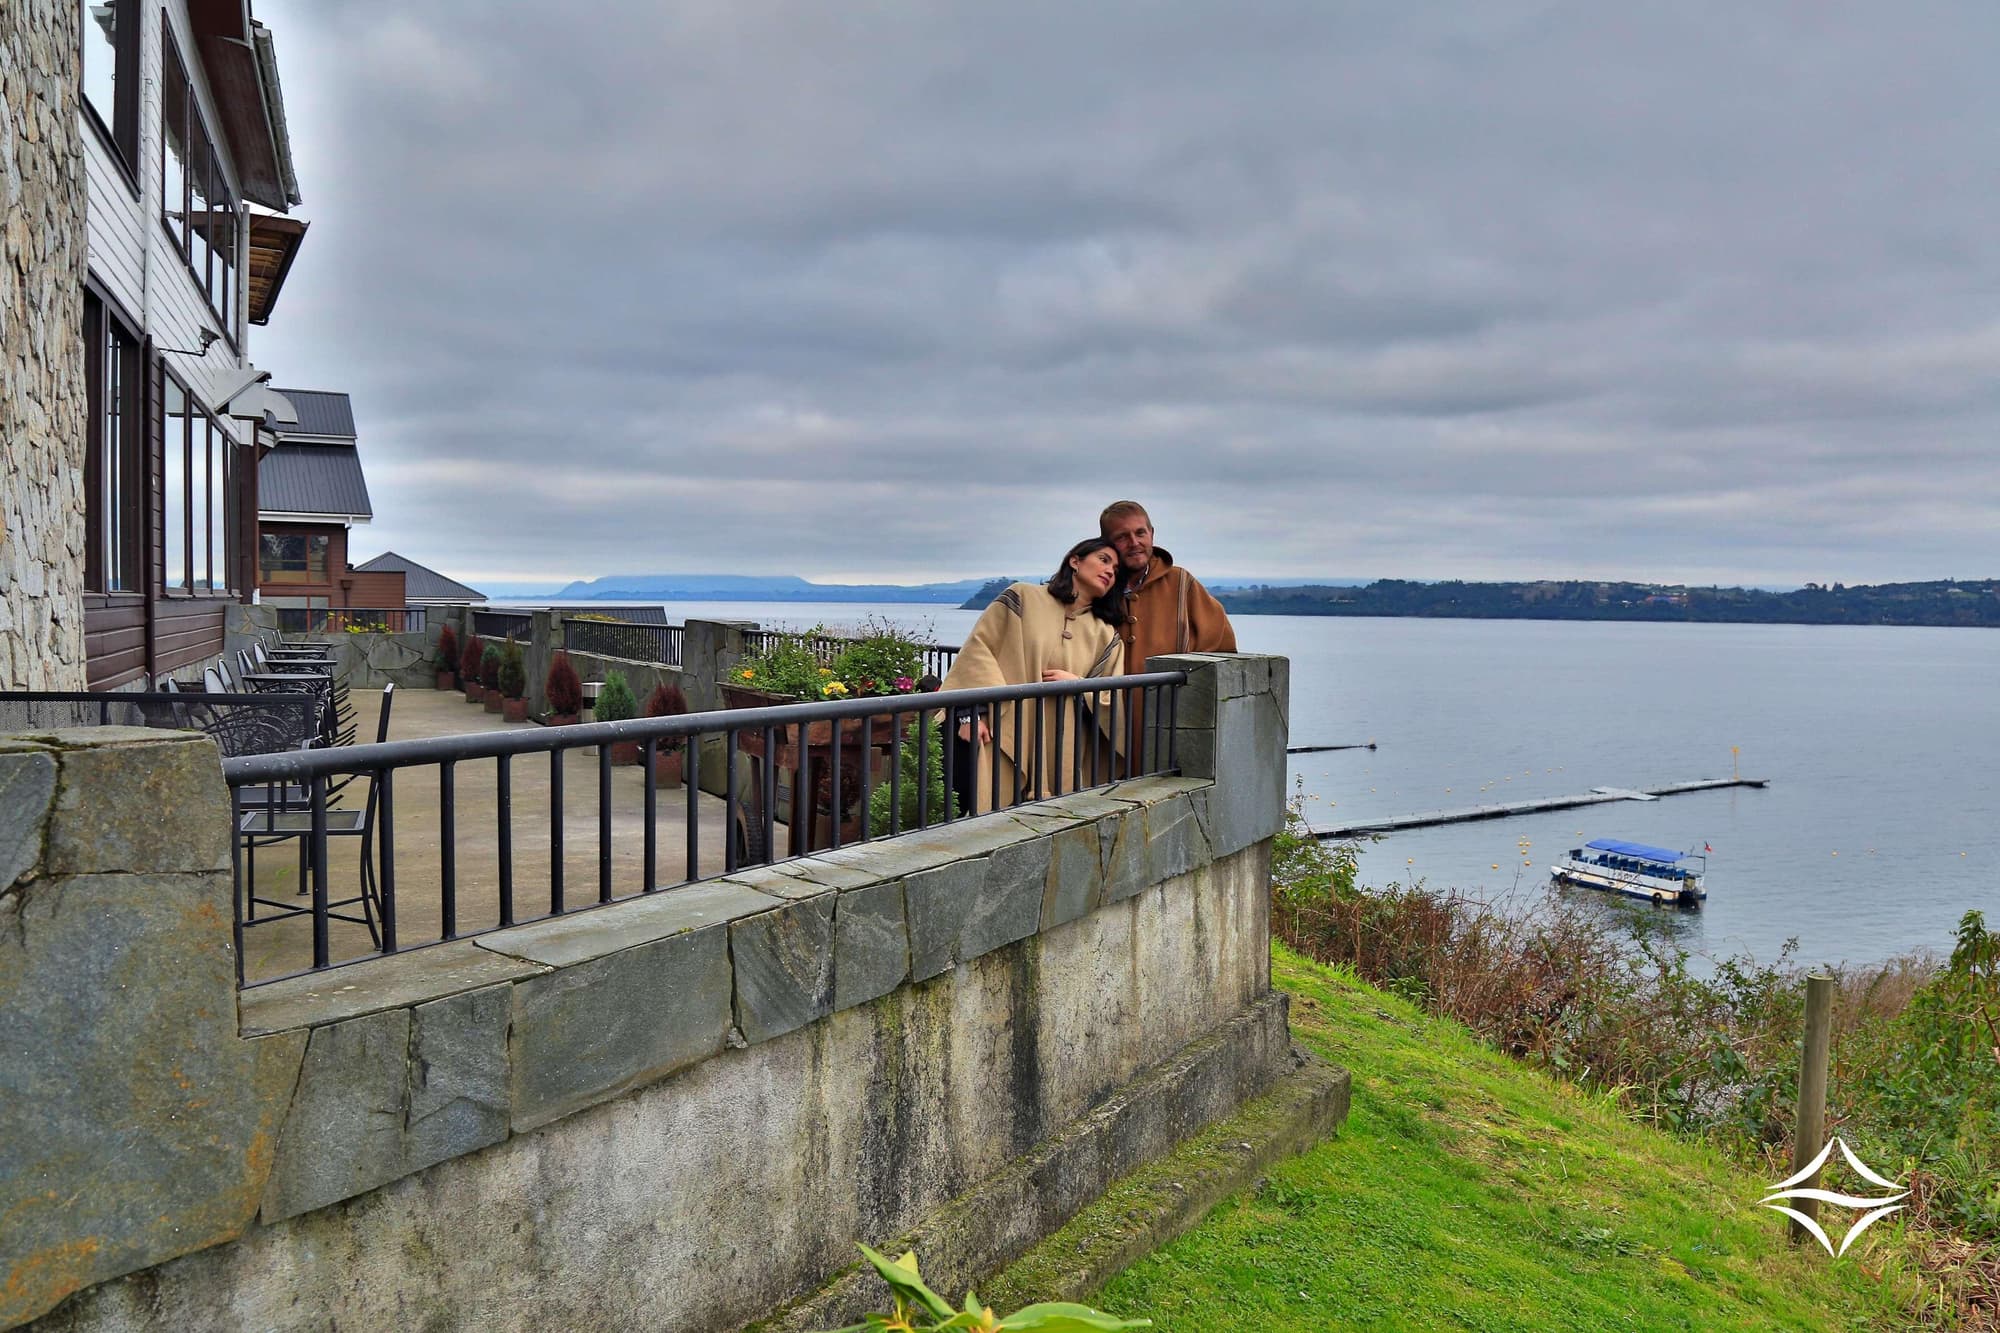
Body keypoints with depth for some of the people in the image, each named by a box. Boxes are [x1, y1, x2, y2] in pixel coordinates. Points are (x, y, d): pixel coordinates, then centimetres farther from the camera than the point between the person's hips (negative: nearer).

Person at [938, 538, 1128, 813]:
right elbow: (978, 649, -2)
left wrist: (1078, 684, -6)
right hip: (1002, 741, -3)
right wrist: (972, 713, -12)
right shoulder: (1023, 598, 4)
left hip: (1059, 754, 4)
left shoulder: (1106, 636, 13)